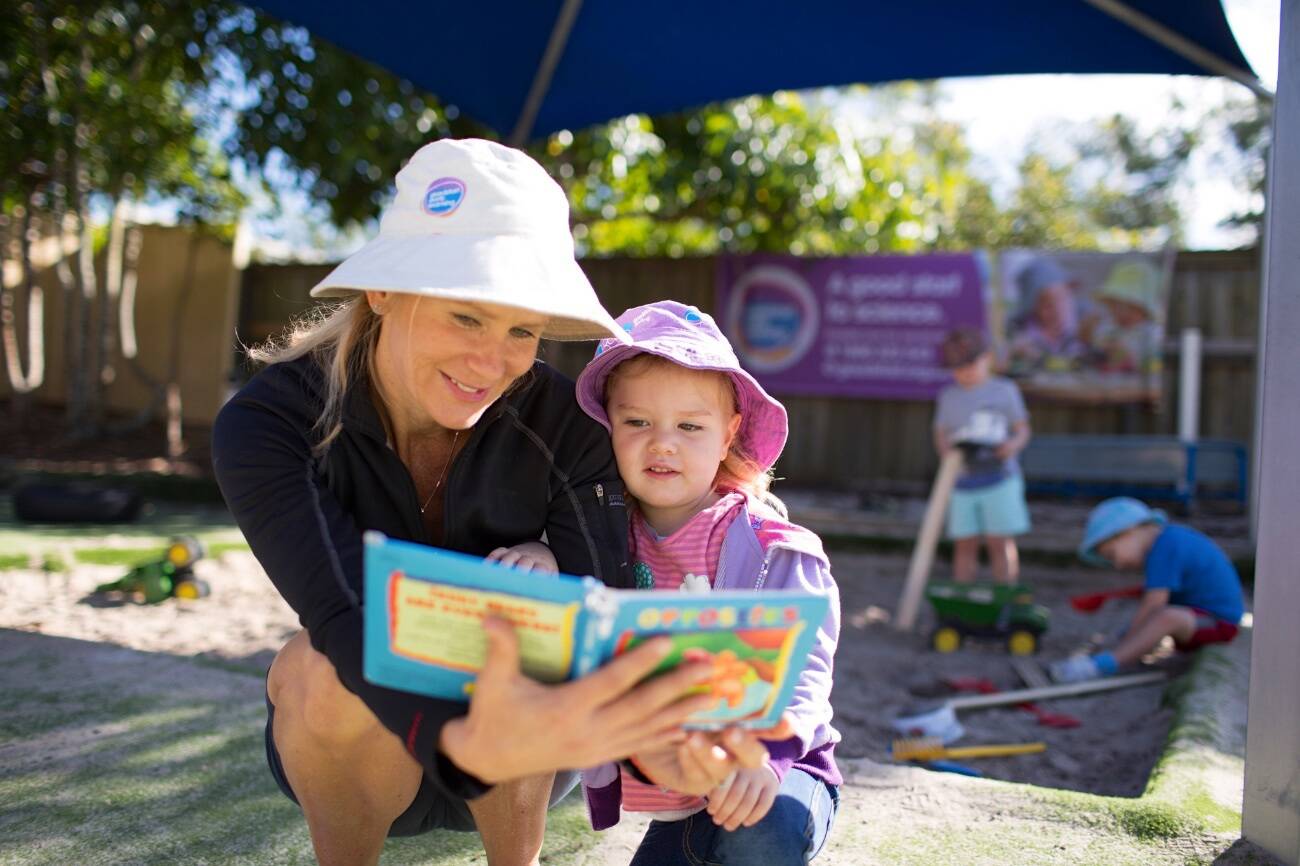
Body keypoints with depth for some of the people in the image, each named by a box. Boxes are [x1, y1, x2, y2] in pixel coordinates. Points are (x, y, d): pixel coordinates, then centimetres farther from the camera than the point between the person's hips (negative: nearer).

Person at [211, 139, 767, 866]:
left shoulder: (562, 424, -18)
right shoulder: (269, 425, -22)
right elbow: (348, 616, -38)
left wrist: (662, 729, -49)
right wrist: (468, 737, -59)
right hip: (347, 744, 0)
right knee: (320, 667, -33)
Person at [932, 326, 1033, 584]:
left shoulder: (1004, 391, 4)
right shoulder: (949, 397, 11)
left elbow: (1022, 429, 6)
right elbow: (941, 434, 12)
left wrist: (1015, 444, -16)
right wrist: (947, 449, -11)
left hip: (999, 478, -2)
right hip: (962, 481, 2)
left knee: (1000, 543, -3)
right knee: (965, 544, 4)